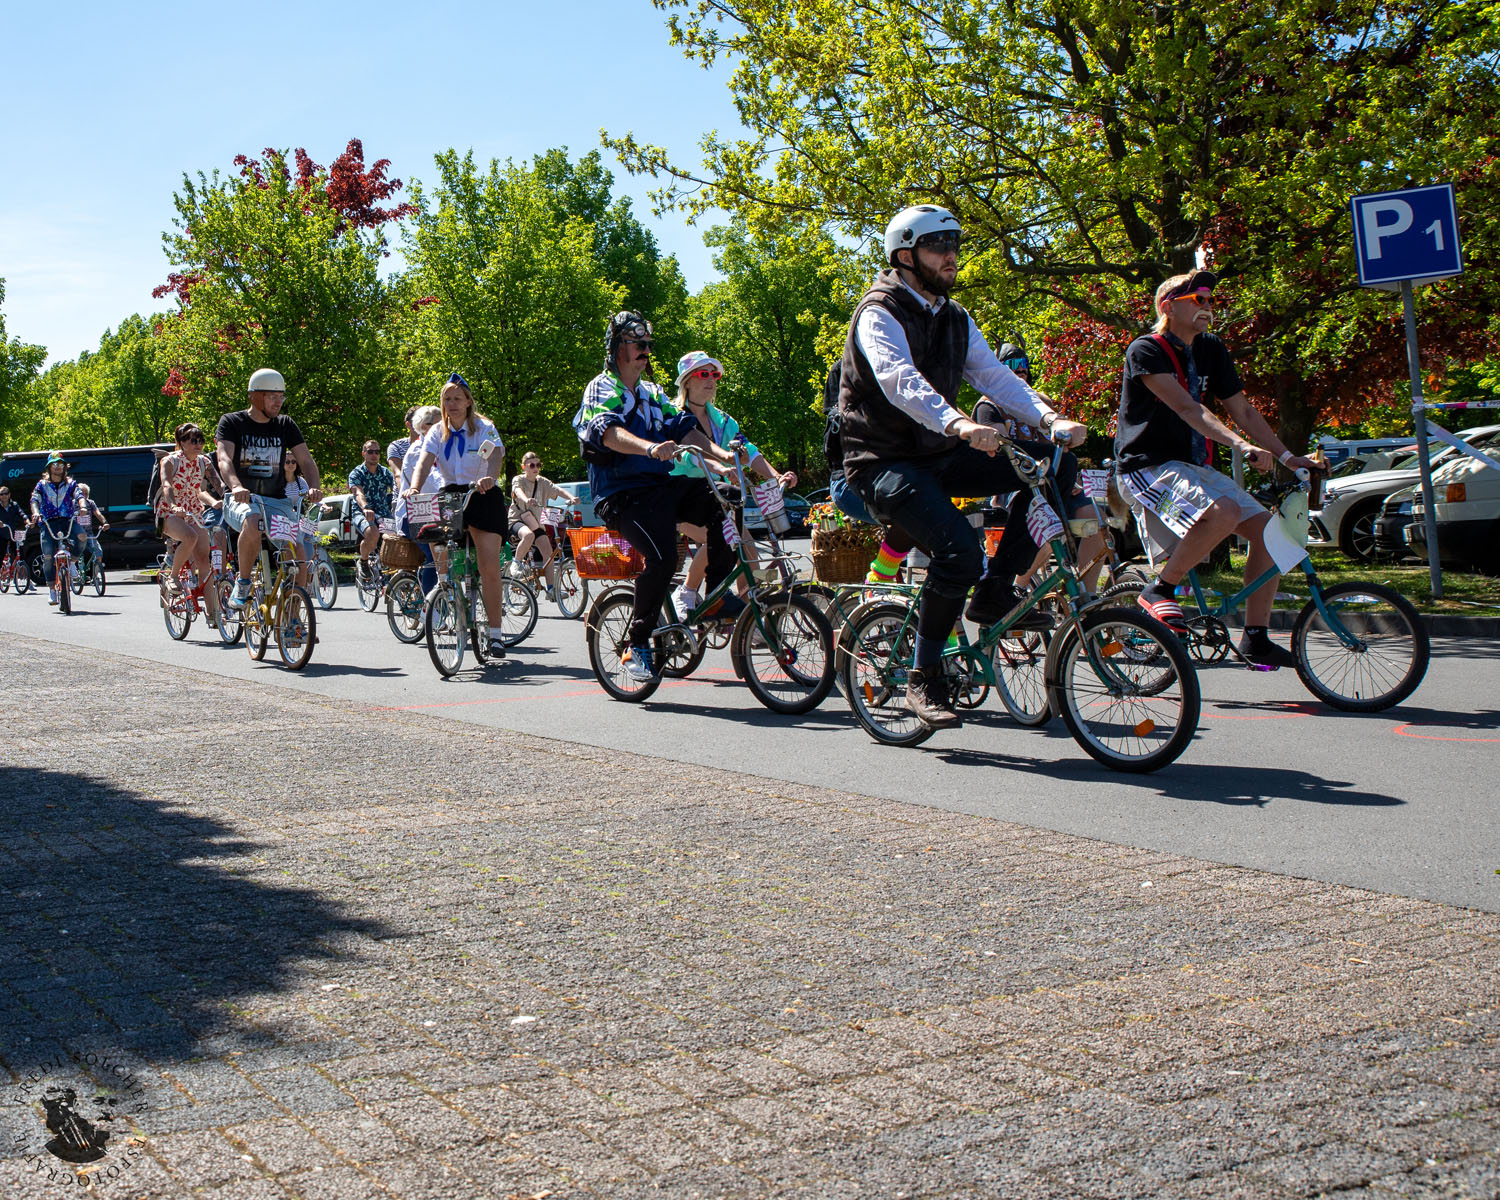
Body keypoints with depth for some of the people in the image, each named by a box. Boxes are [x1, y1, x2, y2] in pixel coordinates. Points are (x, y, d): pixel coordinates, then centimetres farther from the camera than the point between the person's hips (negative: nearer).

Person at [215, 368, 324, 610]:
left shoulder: (285, 425, 11)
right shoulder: (232, 422, 0)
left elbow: (305, 460, 2)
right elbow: (224, 459, -16)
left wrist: (314, 487, -20)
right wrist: (236, 487, -37)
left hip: (276, 501, 4)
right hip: (242, 499, -4)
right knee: (252, 523, -39)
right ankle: (242, 584, -17)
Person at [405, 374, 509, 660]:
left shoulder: (484, 428, -3)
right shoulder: (437, 432, 6)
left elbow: (496, 455, -21)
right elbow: (424, 462, -9)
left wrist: (489, 477, -44)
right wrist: (415, 488, -29)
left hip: (483, 497, -3)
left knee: (490, 567, -10)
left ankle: (494, 632, -4)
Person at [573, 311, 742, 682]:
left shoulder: (652, 393, 23)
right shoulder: (601, 389, -1)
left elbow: (684, 427, 10)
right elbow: (609, 432, -22)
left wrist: (722, 454, -8)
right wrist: (650, 448, -42)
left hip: (663, 486, 7)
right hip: (623, 495, -7)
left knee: (719, 500, -16)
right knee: (662, 556, -30)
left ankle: (718, 595, -5)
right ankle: (637, 645, -16)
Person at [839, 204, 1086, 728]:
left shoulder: (955, 319, 13)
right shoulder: (880, 313, -12)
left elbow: (995, 376, 1)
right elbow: (900, 382, -31)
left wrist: (1049, 418, -18)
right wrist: (959, 423, -48)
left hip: (939, 455, 7)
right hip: (884, 463, -7)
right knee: (959, 550, -29)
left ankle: (994, 593, -2)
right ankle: (924, 679, -12)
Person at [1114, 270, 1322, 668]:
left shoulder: (1210, 351, 11)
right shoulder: (1146, 350, -12)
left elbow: (1242, 410, 13)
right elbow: (1186, 407, -25)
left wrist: (1287, 456, 3)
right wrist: (1241, 446, -35)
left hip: (1194, 468, 8)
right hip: (1148, 467, -8)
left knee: (1268, 529, -5)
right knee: (1224, 512, -34)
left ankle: (1255, 640, 3)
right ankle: (1160, 590, -16)